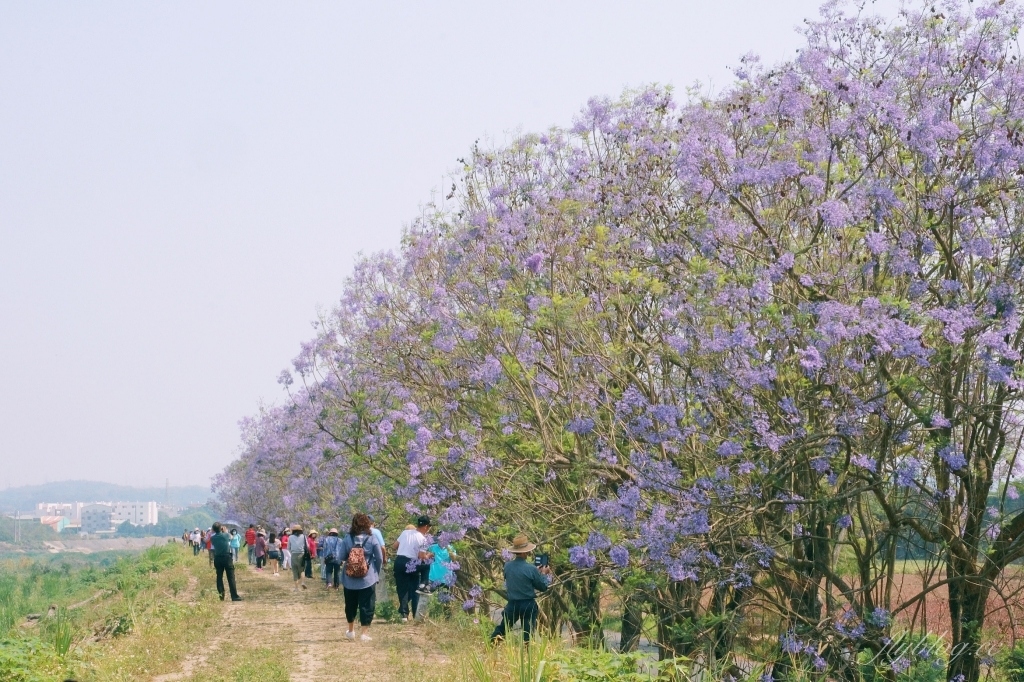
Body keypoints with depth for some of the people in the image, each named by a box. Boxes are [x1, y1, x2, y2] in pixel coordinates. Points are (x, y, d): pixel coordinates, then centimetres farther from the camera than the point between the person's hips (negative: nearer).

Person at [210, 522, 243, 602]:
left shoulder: (213, 538, -1)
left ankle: (221, 596, 8)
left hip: (217, 558, 3)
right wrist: (225, 531, 27)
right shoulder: (226, 535, -7)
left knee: (219, 577, 10)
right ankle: (234, 596, -5)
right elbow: (230, 537, 15)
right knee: (231, 577, -2)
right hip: (227, 557, -3)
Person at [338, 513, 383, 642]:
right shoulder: (372, 539, -8)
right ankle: (365, 632, -2)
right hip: (368, 578, -2)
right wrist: (376, 572, 11)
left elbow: (342, 557, 1)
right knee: (367, 606, 3)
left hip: (350, 579, 2)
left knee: (351, 605, 18)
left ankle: (351, 631, 30)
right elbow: (379, 558, -3)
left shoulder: (347, 539, -5)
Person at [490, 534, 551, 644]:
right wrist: (544, 574, 10)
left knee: (501, 629, 16)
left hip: (512, 604, 3)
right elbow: (543, 587, -7)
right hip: (528, 605, -3)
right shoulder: (531, 569, -18)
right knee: (528, 635, 8)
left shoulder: (507, 566, -5)